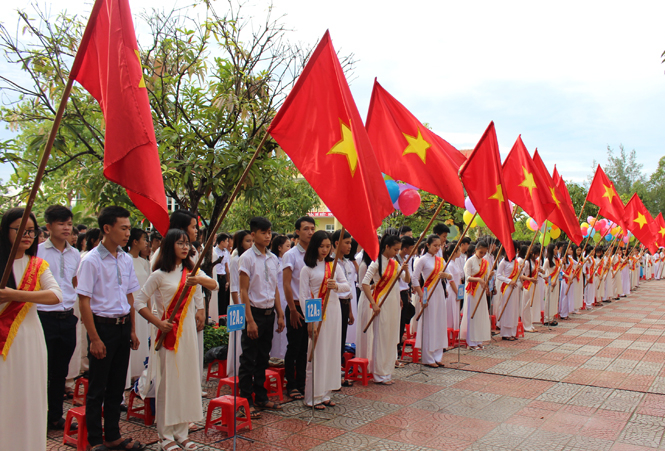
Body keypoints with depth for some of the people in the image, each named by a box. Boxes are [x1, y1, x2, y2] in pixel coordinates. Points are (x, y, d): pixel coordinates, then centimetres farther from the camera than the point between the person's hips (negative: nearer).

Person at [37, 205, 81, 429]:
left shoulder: (75, 255, 8)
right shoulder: (37, 252, -5)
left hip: (68, 318, 4)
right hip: (45, 316, -4)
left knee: (61, 371, 13)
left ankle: (56, 415, 26)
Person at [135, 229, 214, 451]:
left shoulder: (192, 271, 10)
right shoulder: (159, 275, -6)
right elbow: (140, 302, -6)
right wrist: (158, 323, -14)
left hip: (188, 331, 5)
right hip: (168, 333, -5)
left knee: (187, 380, 9)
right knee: (167, 382, 0)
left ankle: (182, 433, 22)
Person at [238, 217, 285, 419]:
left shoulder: (273, 258, 9)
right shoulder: (247, 258, -10)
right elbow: (243, 291, -12)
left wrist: (280, 314, 10)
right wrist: (250, 320, -16)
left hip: (269, 313, 6)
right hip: (254, 312, -6)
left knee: (263, 358, 15)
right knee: (249, 360, 2)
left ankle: (261, 398, 26)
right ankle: (246, 401, 11)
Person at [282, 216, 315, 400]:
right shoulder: (291, 255, -7)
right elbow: (286, 285, -10)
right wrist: (293, 310, -12)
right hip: (297, 307, -4)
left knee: (306, 348, 11)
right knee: (294, 348, 3)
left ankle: (302, 384, 22)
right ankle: (291, 385, 15)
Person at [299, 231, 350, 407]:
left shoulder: (335, 265, 10)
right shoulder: (307, 269, -3)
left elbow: (347, 286, 5)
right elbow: (303, 296, -7)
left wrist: (337, 285, -18)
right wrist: (309, 320, -14)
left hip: (334, 311, 5)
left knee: (331, 351, 9)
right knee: (316, 353, -2)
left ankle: (324, 394, 20)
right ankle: (313, 397, 9)